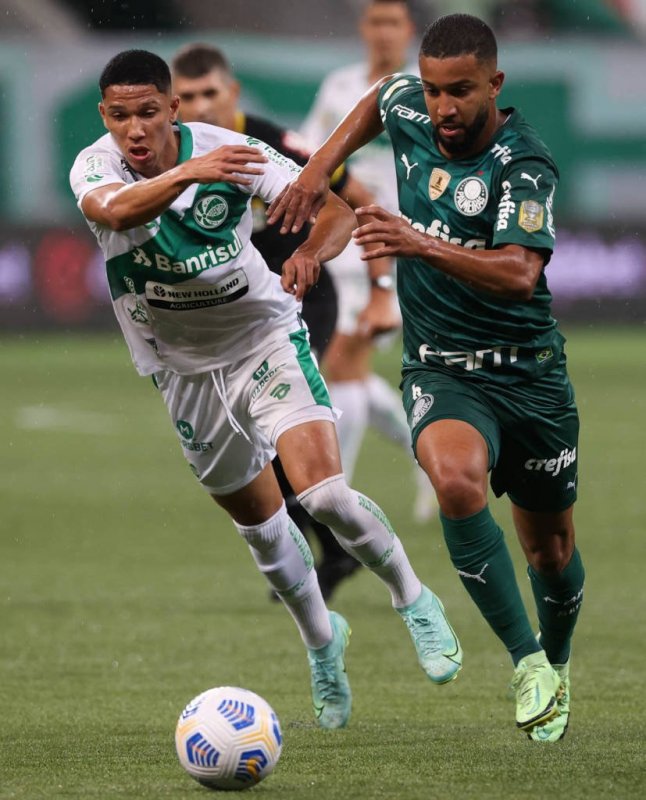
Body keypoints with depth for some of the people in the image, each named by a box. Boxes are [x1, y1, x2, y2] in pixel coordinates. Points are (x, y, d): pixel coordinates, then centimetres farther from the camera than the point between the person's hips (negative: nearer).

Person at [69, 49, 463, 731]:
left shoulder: (228, 151, -18)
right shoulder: (94, 167, -17)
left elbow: (336, 207, -19)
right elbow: (115, 211, -42)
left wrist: (310, 251, -42)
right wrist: (187, 173, -61)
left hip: (265, 339, -2)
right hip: (184, 369, 2)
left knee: (323, 492, -22)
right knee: (260, 524, 13)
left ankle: (412, 601, 2)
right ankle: (321, 638, 40)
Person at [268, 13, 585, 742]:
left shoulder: (525, 167, -20)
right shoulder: (409, 109, -4)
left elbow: (519, 273, -35)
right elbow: (377, 100, 23)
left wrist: (422, 244, -48)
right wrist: (319, 167, 14)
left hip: (527, 371, -2)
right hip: (440, 370, 2)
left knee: (551, 548, 11)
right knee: (455, 477, -31)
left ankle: (556, 662, 44)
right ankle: (525, 660, -22)